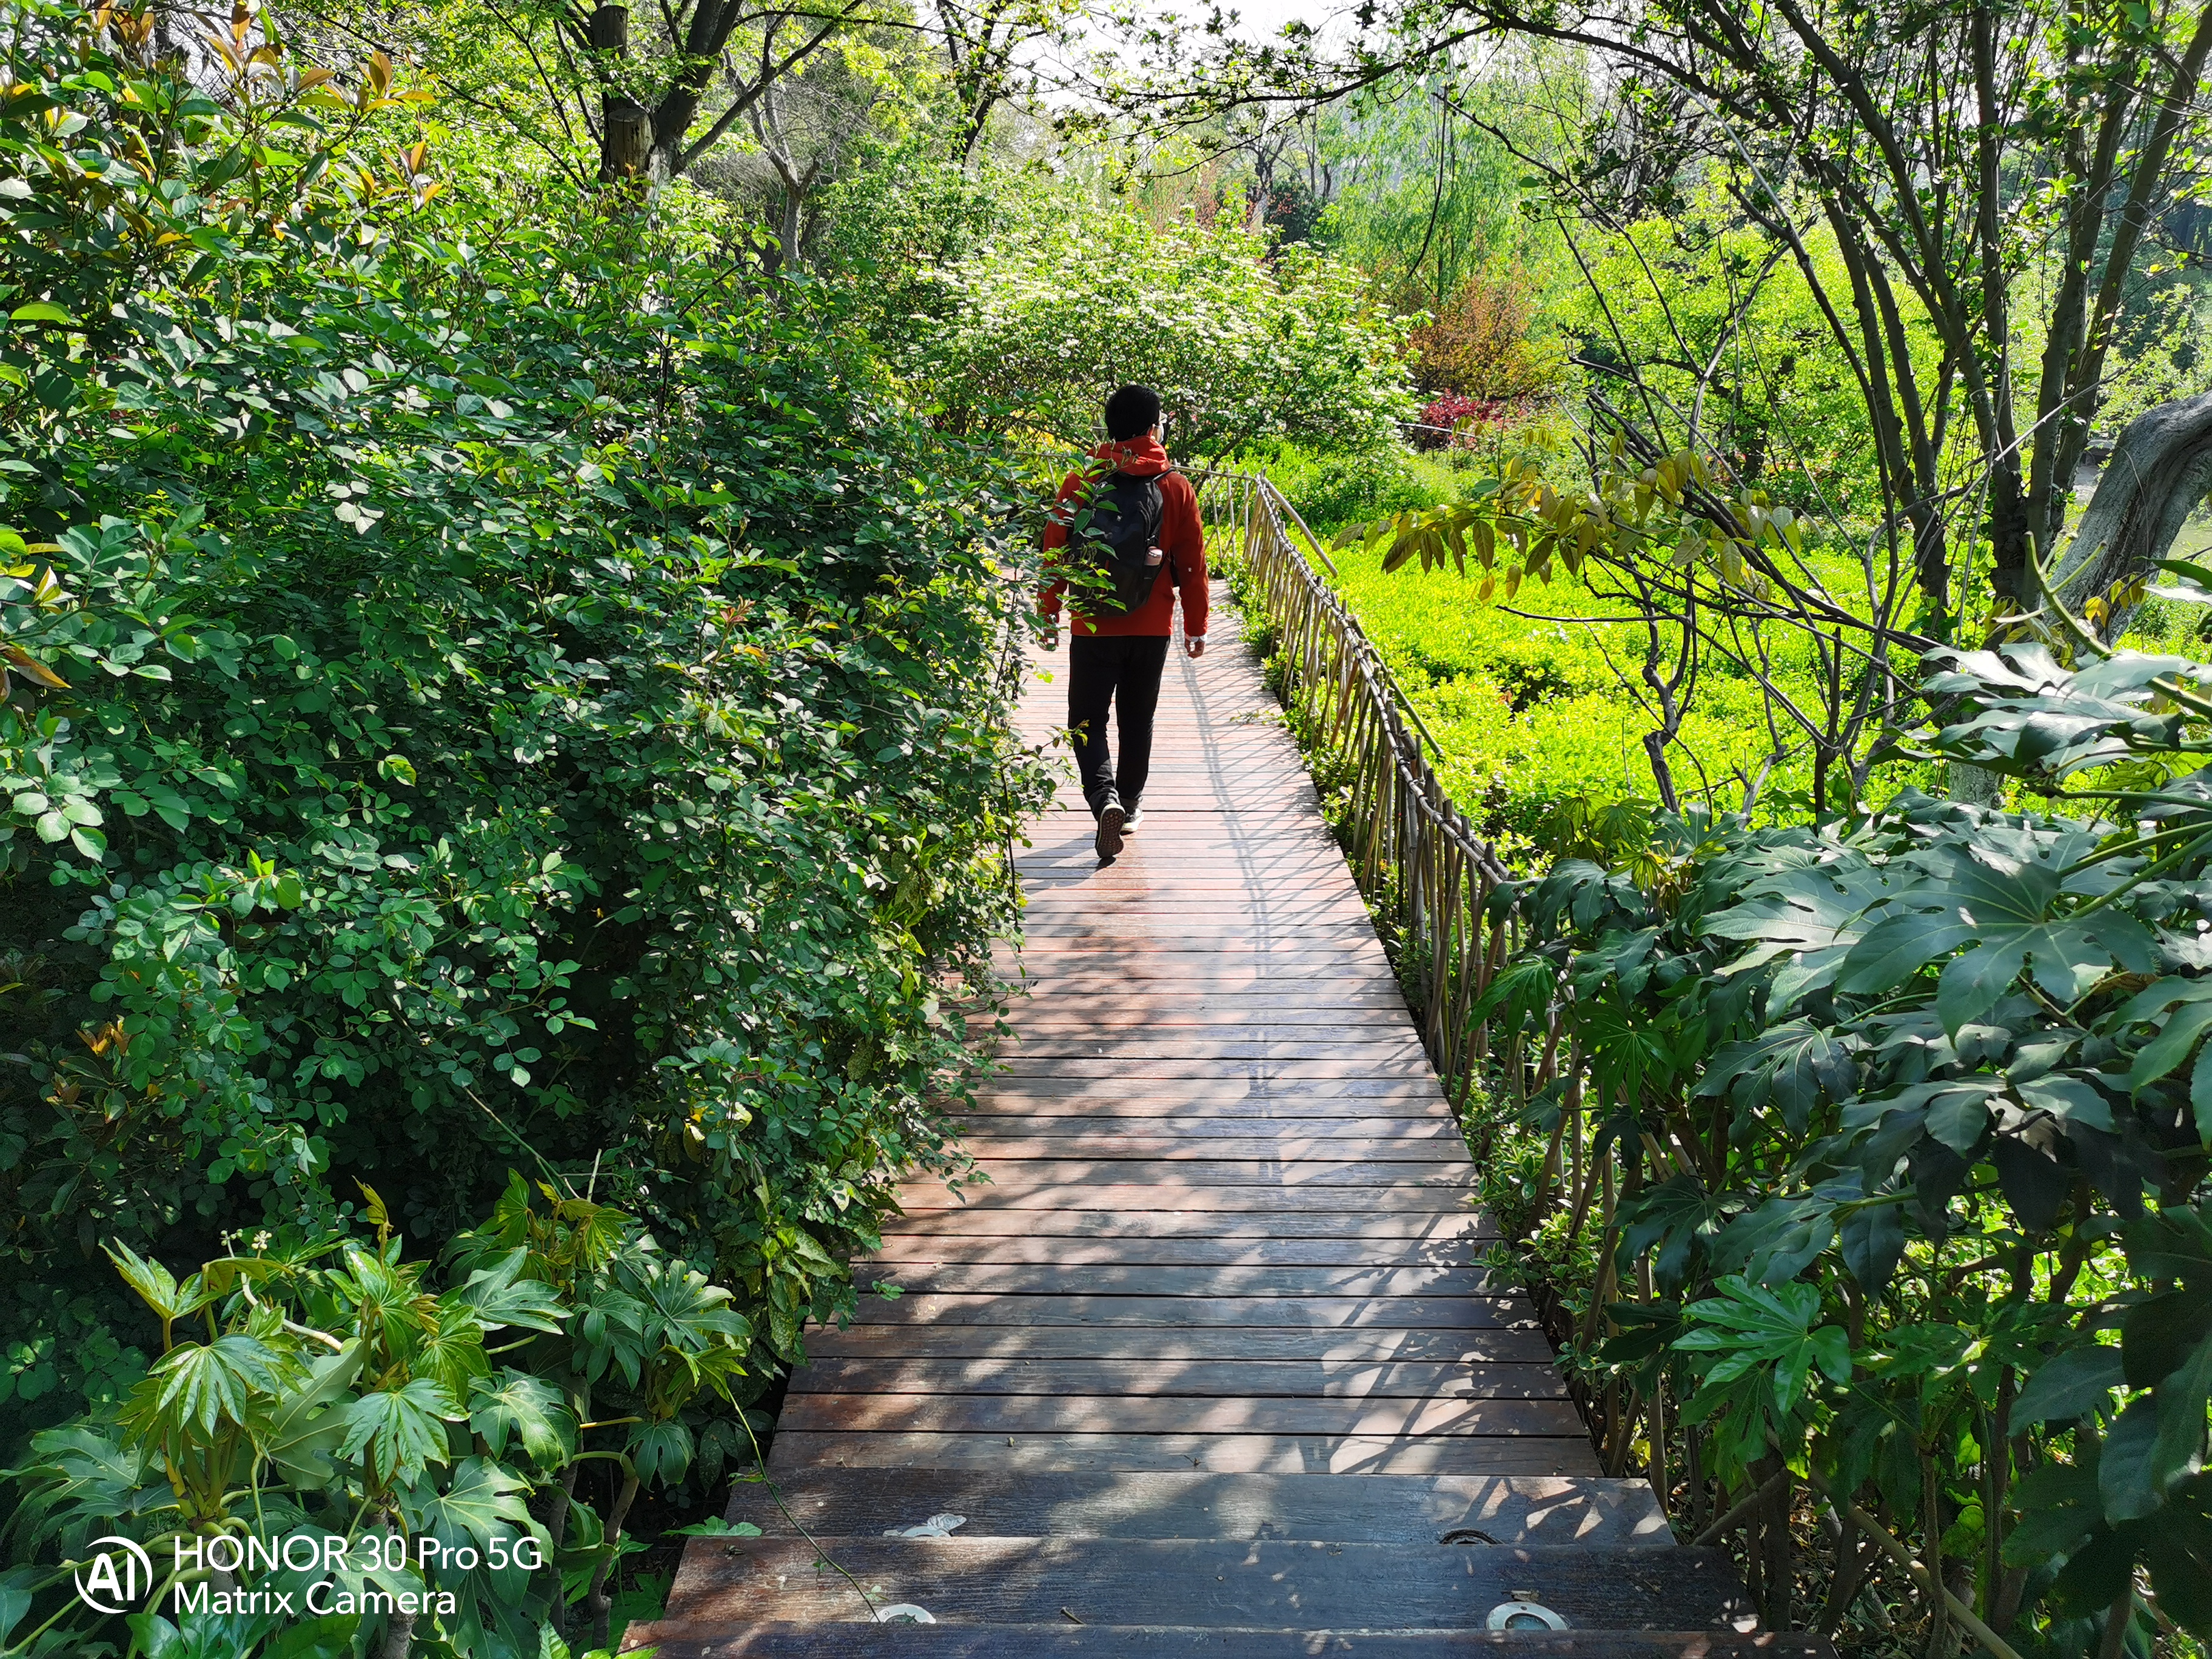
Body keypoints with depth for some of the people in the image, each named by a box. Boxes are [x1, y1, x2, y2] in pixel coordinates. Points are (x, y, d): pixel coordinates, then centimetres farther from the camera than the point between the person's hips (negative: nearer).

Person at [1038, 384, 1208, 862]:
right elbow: (1192, 564, 1)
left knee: (1087, 718, 7)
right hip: (1153, 627, 2)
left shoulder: (1081, 484, -5)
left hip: (1093, 626, -1)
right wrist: (1196, 626, 11)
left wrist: (1049, 616, 9)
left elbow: (1055, 554, -2)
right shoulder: (1176, 488, -3)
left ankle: (1104, 797, -15)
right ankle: (1130, 804, 27)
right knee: (1138, 718, 17)